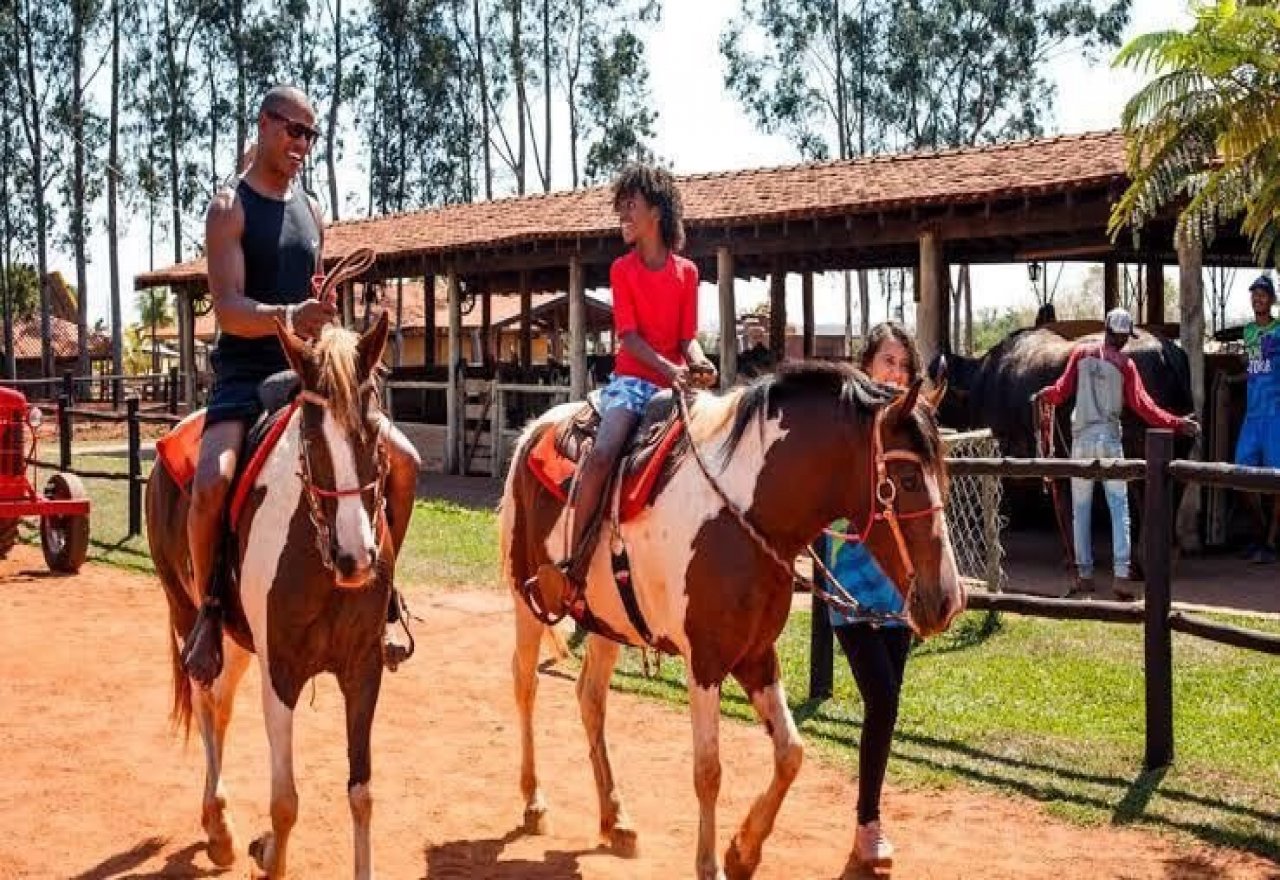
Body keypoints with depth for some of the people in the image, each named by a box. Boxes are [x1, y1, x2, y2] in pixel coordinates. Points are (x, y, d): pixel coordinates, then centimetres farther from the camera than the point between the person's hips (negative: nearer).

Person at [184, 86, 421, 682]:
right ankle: (209, 609, -8)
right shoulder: (231, 207, -6)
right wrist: (284, 317, -37)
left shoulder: (311, 210, 14)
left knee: (403, 461, -5)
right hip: (245, 373, -6)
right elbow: (227, 308, -18)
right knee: (211, 483, -31)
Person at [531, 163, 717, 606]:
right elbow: (629, 336, -6)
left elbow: (688, 337, 6)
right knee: (602, 454, -28)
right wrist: (667, 368, -23)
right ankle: (572, 562, -25)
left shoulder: (687, 272, 9)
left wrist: (698, 362, -18)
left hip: (675, 382, 3)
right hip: (632, 378, -3)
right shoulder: (622, 269, 4)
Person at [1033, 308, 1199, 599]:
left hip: (1081, 440, 2)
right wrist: (1177, 424, -3)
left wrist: (1042, 395, 24)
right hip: (1109, 439, -2)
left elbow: (1062, 392, 4)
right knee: (1119, 507, 0)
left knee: (1081, 509, 9)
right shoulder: (1124, 364, -3)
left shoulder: (1081, 353, 3)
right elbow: (1142, 406, -7)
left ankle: (1084, 576, 10)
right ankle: (1120, 575, -12)